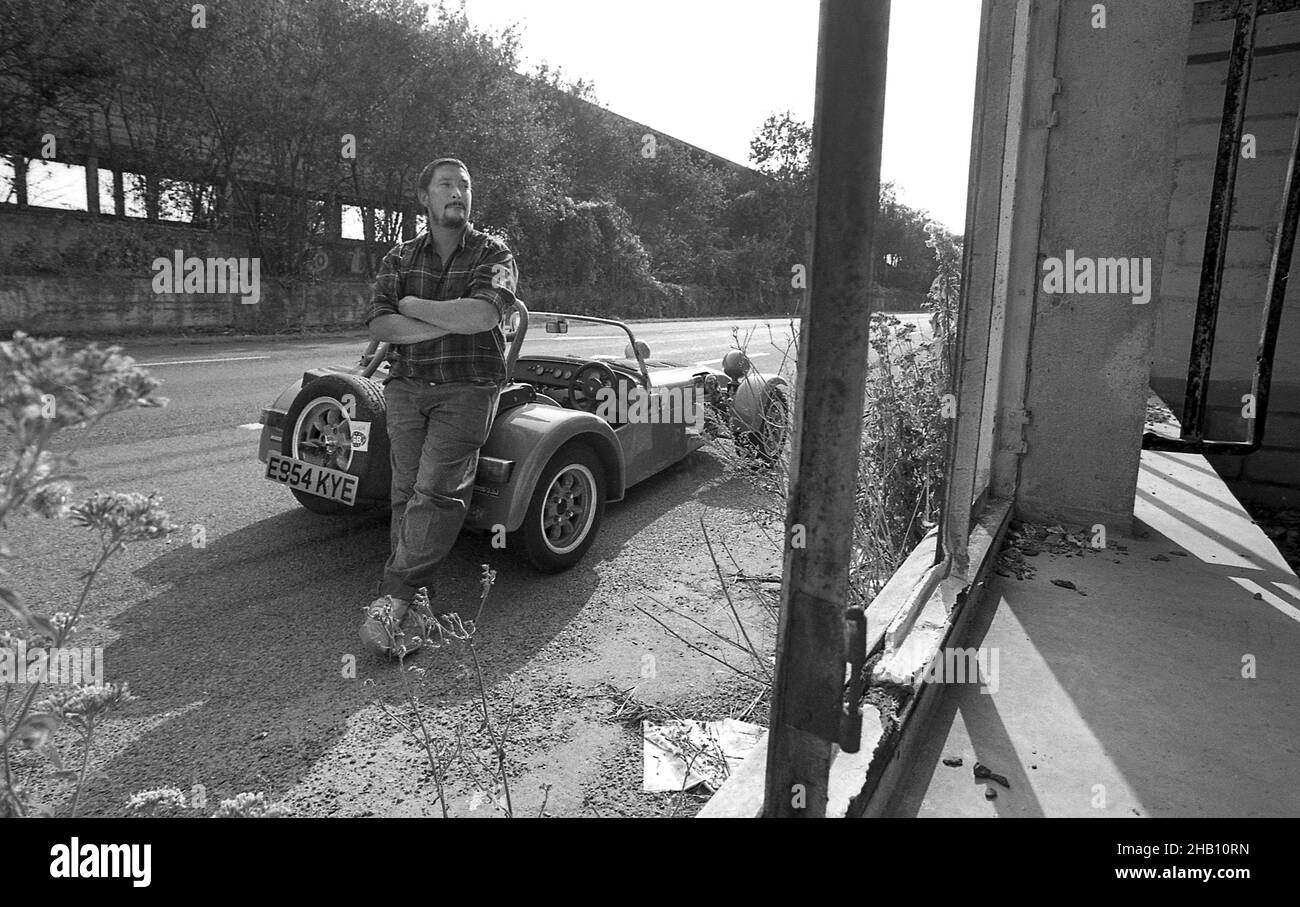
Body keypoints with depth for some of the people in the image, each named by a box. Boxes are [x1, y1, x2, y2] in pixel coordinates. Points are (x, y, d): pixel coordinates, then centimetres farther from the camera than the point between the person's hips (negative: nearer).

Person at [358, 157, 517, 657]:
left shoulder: (493, 253, 6)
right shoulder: (400, 257, 15)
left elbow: (484, 314, -15)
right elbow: (379, 325, 1)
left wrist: (412, 305, -3)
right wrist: (453, 323, -9)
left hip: (468, 387, -3)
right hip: (406, 387, 3)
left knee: (437, 490, -17)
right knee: (407, 493, -4)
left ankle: (393, 595, -14)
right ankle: (412, 606, 0)